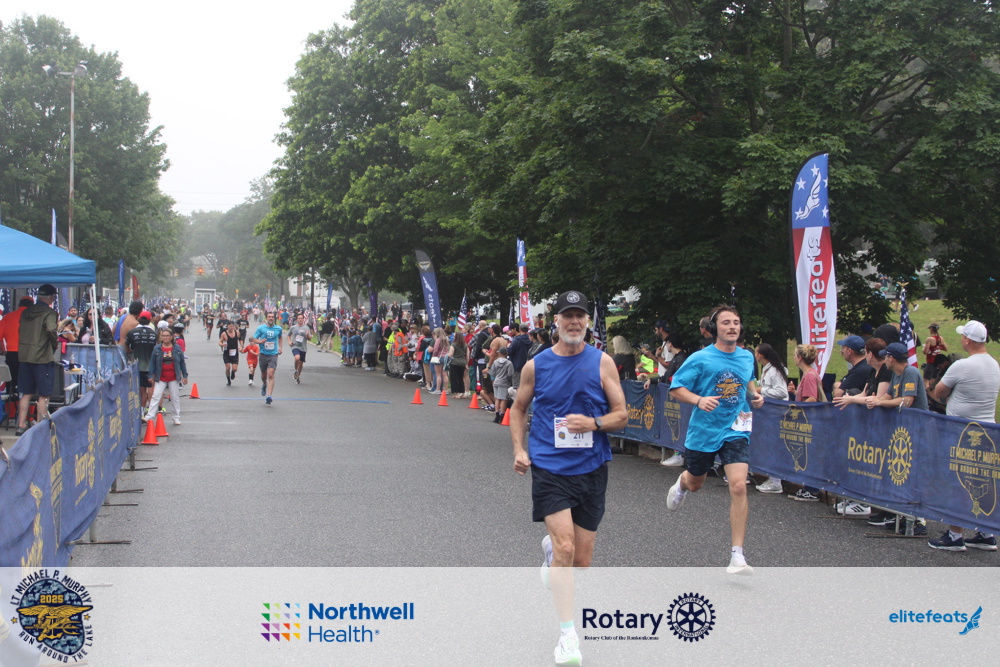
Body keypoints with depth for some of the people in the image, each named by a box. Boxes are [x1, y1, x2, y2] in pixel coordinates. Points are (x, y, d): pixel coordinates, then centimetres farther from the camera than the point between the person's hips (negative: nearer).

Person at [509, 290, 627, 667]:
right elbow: (519, 408, 15)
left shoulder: (602, 363, 0)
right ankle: (567, 635, -13)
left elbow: (621, 415, 2)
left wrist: (594, 423, -18)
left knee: (581, 560, 10)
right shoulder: (536, 365, 2)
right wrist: (519, 449, 1)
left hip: (591, 468, 2)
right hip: (549, 467, -2)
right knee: (566, 546, -19)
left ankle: (552, 549, 47)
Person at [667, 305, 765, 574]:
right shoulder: (700, 359, -11)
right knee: (695, 483, 20)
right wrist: (699, 400, -27)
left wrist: (754, 394, 3)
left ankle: (737, 555, -14)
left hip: (735, 431, 1)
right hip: (703, 431, -1)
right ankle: (681, 483, 63)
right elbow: (676, 388, -10)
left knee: (739, 486, -18)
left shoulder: (747, 357, 3)